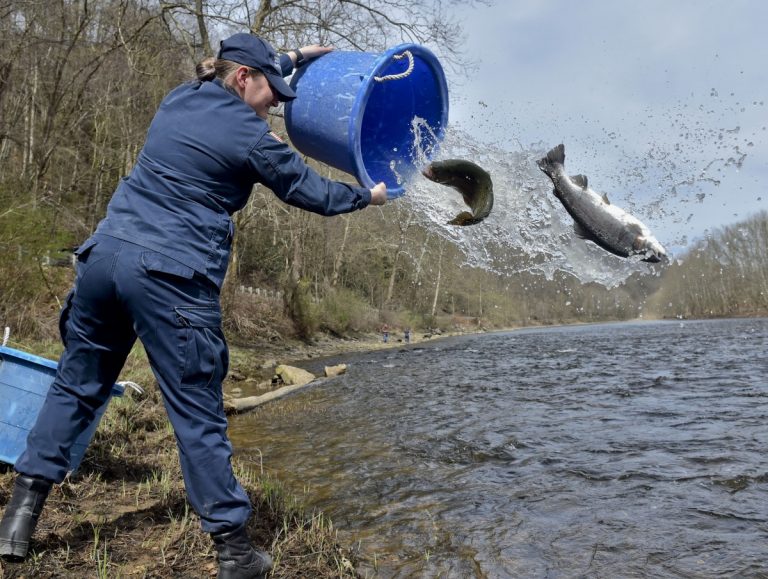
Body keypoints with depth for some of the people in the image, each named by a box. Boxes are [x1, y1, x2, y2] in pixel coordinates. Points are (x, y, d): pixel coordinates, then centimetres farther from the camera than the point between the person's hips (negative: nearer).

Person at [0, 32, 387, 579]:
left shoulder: (179, 98, 17)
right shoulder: (252, 136, -2)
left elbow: (233, 82, 37)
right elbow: (312, 193, 7)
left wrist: (294, 56, 46)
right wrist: (367, 195, 24)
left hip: (106, 253, 7)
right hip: (171, 277, -7)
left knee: (76, 386, 19)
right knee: (199, 414, -1)